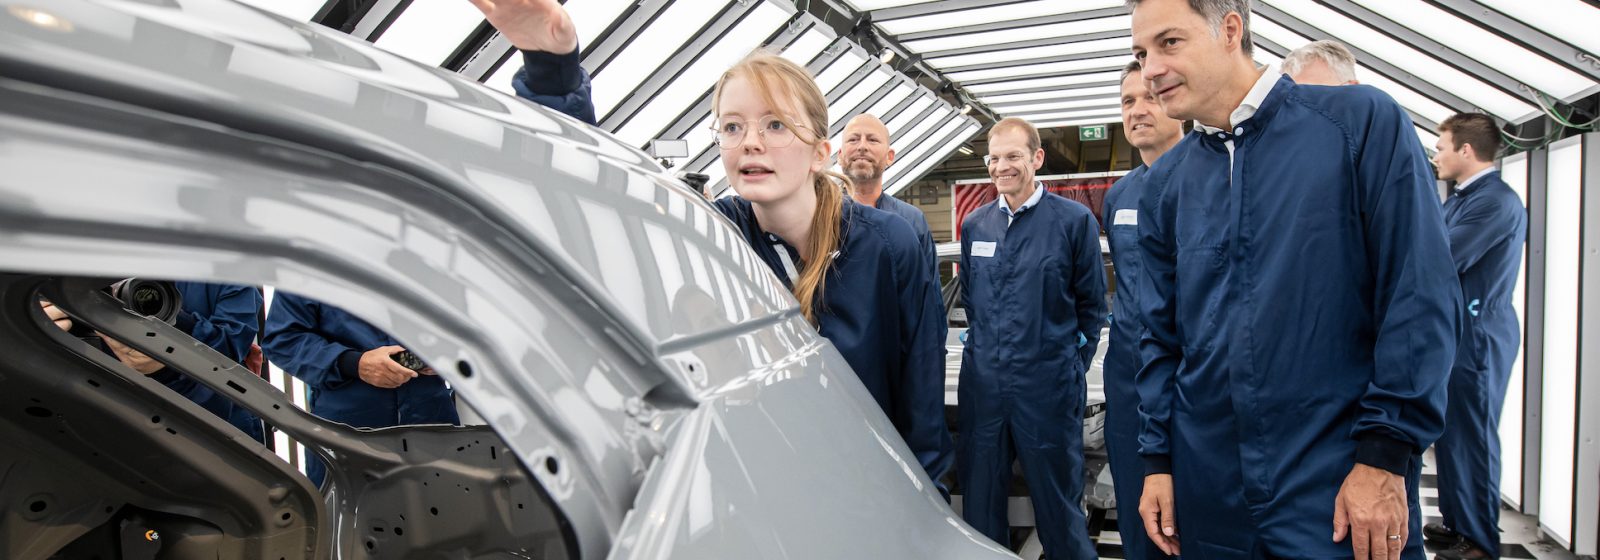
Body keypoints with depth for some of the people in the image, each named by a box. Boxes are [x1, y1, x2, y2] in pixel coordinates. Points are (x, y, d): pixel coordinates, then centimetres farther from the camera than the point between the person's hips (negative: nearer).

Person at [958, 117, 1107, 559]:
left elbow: (1091, 304, 0)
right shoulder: (974, 225, 8)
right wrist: (985, 349, 12)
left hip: (1048, 386, -4)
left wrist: (1073, 367, 0)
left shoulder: (1075, 220, -5)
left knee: (1058, 501, 10)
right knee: (980, 502, 13)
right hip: (983, 384, 4)